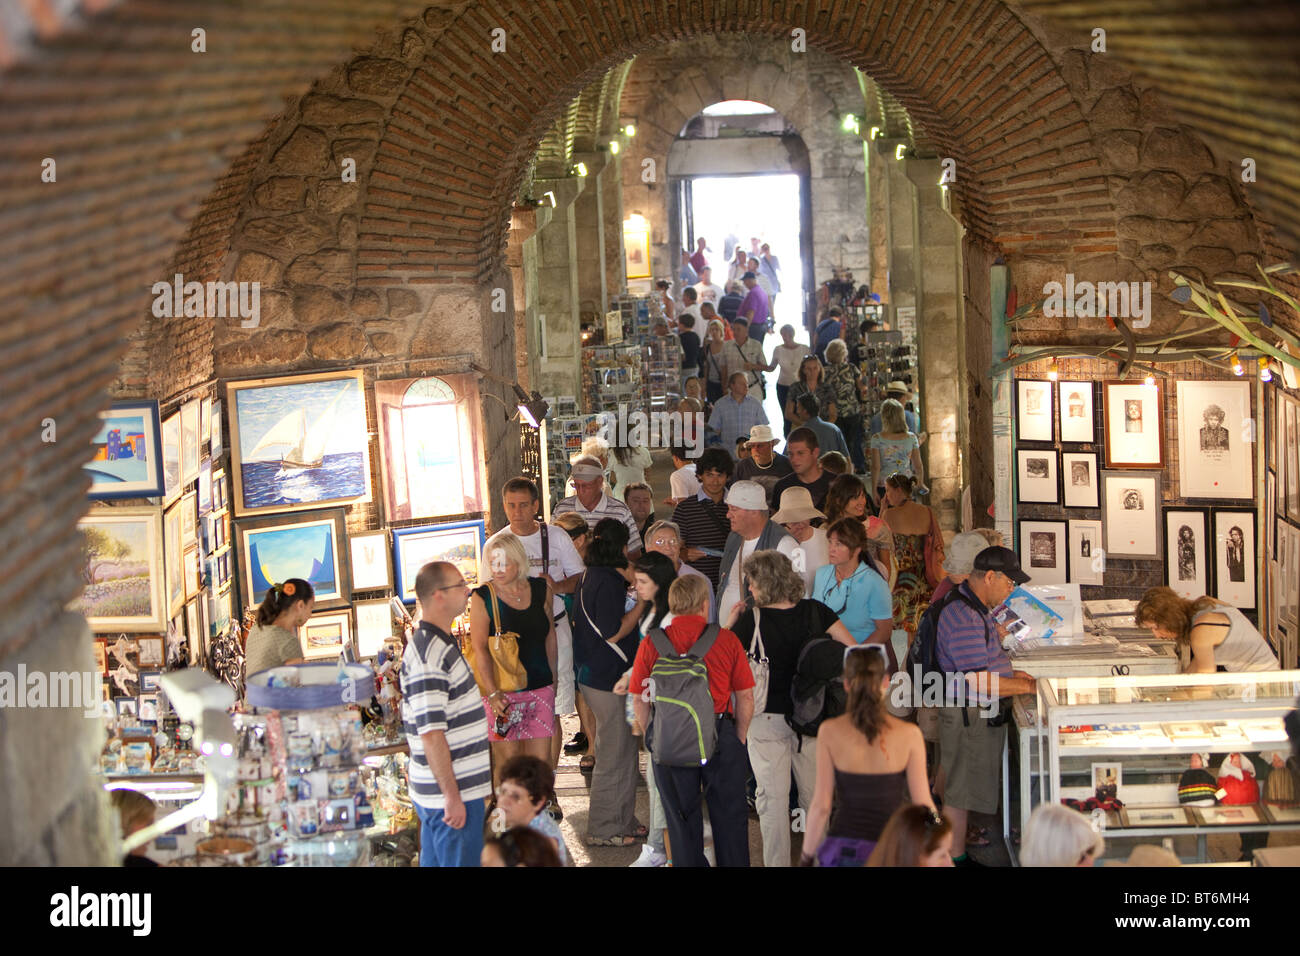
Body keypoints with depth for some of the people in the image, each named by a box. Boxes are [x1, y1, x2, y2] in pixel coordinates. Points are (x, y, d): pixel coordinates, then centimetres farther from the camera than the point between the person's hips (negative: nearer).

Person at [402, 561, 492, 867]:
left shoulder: (437, 644, 12)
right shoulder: (428, 655, -21)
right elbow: (431, 735, -24)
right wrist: (453, 796, -22)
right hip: (452, 793, -10)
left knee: (434, 860, 15)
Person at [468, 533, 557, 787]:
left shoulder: (541, 590, 5)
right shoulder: (483, 597, -7)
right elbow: (480, 649, -11)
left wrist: (552, 678, 17)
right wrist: (492, 693, -20)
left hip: (540, 688, 3)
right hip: (503, 691, -3)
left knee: (540, 760, 4)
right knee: (507, 759, -2)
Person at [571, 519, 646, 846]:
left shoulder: (592, 576, 10)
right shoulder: (607, 582, -20)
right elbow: (614, 633, -21)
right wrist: (643, 601, -14)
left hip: (593, 673, 10)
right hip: (608, 679, -10)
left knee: (622, 750, 18)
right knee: (614, 754, 0)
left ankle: (623, 821, 28)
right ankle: (603, 830, 9)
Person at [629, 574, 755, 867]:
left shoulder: (651, 644, -2)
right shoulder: (727, 640, -2)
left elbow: (639, 701, 1)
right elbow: (745, 696, 1)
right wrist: (739, 739, 12)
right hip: (721, 735, 0)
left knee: (682, 819, 12)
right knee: (730, 817, 12)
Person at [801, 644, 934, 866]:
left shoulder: (829, 731, -6)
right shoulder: (909, 735, -7)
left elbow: (821, 804, -5)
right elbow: (923, 806, -4)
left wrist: (806, 859, 5)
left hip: (843, 852, 1)